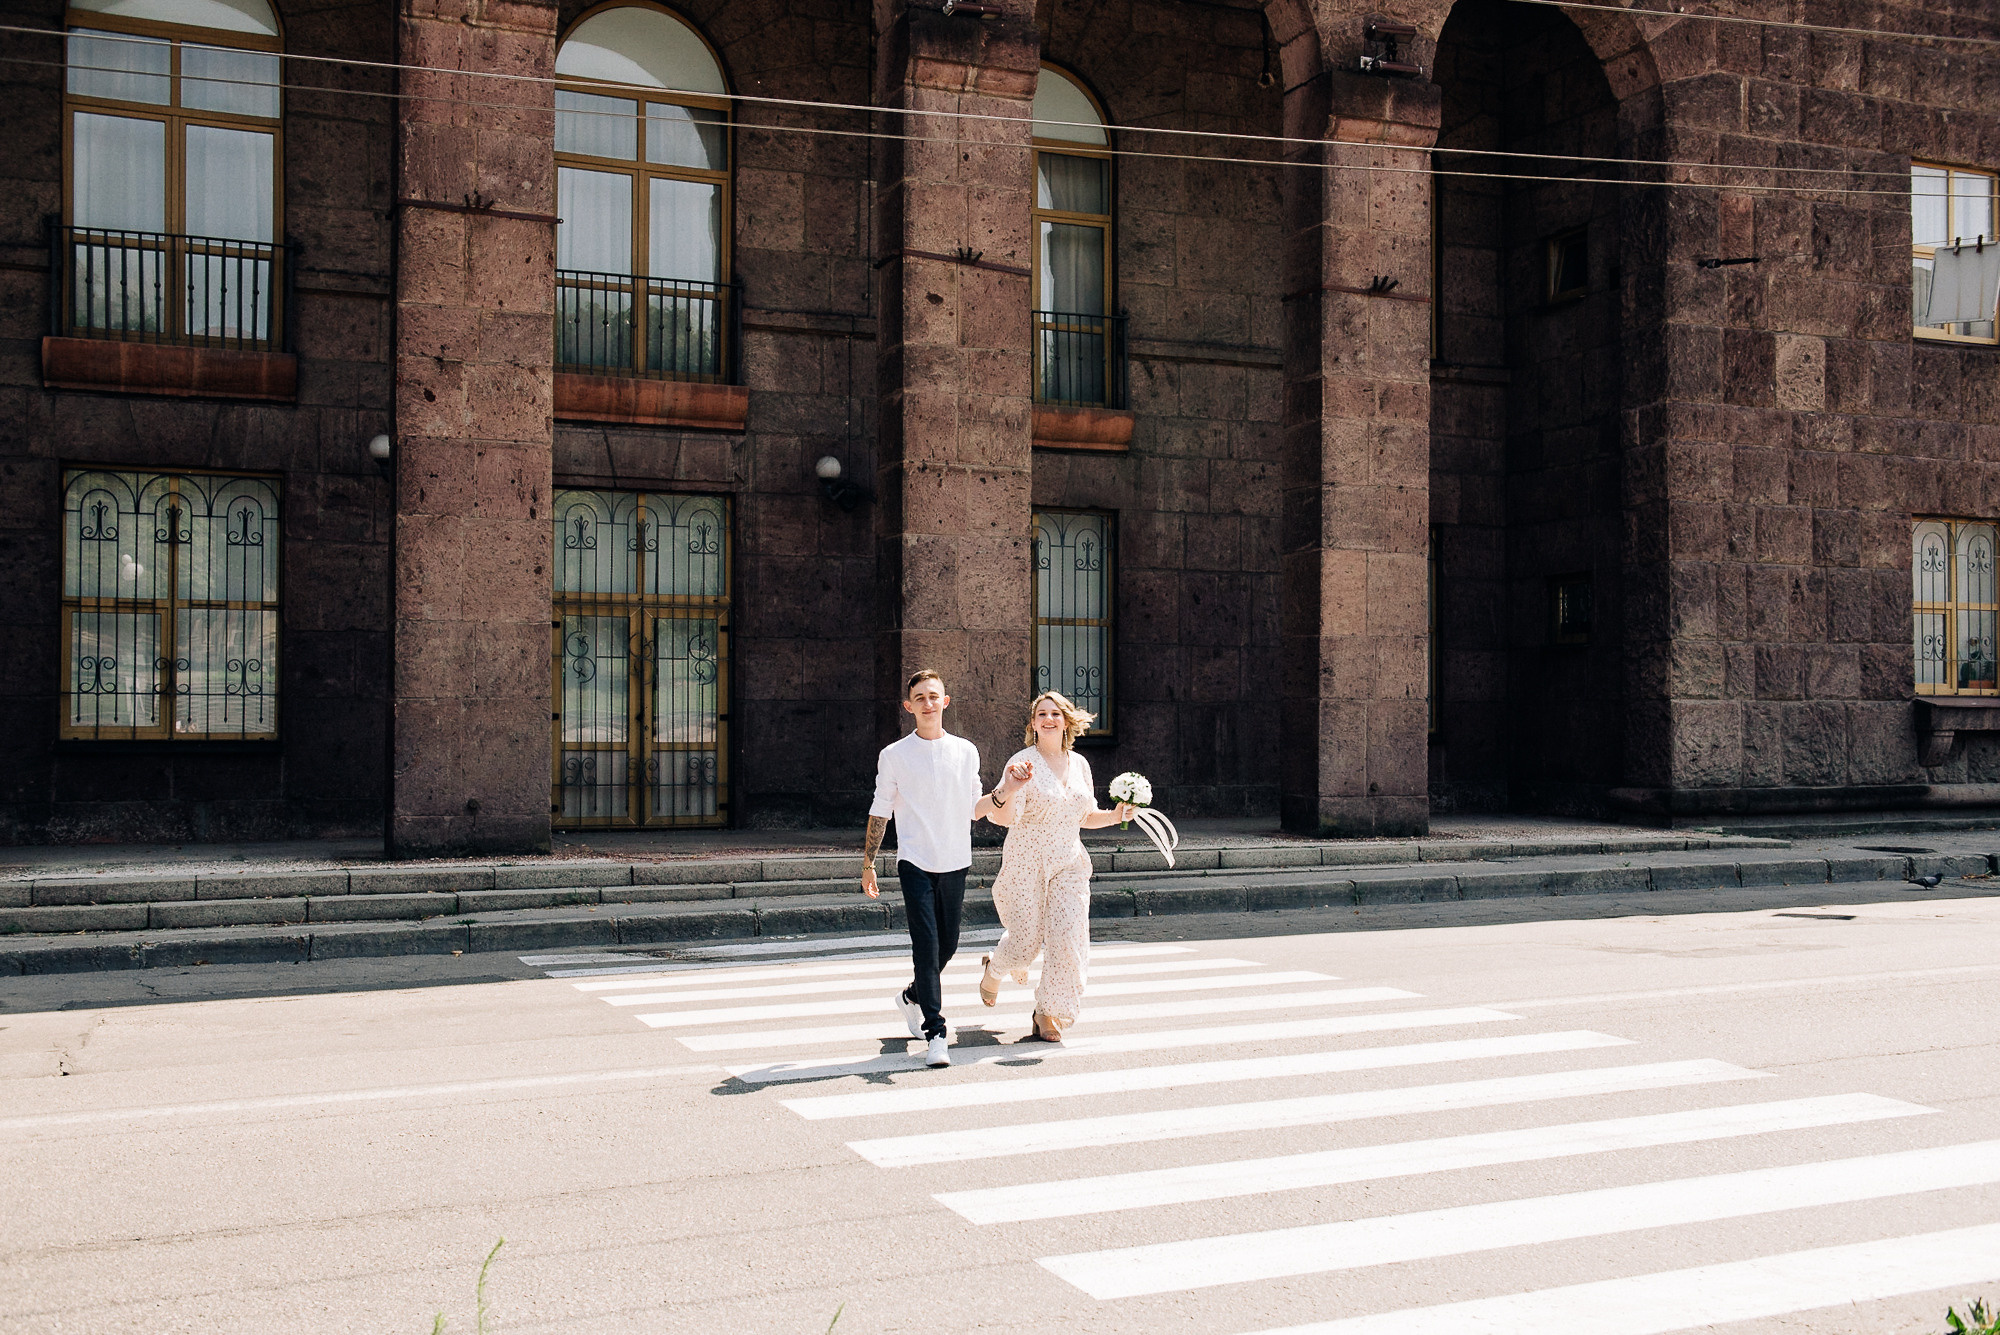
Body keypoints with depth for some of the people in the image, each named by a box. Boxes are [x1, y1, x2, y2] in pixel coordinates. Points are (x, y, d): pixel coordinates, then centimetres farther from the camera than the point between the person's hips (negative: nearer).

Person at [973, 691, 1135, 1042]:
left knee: (1067, 937, -8)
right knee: (1026, 938, 0)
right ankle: (993, 969, 36)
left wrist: (1115, 816, 2)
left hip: (1068, 865, 4)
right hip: (1026, 864, -4)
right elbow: (1006, 816, -22)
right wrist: (1007, 790, -42)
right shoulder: (1023, 763, -10)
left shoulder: (1079, 764, 8)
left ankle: (1048, 1013, 7)